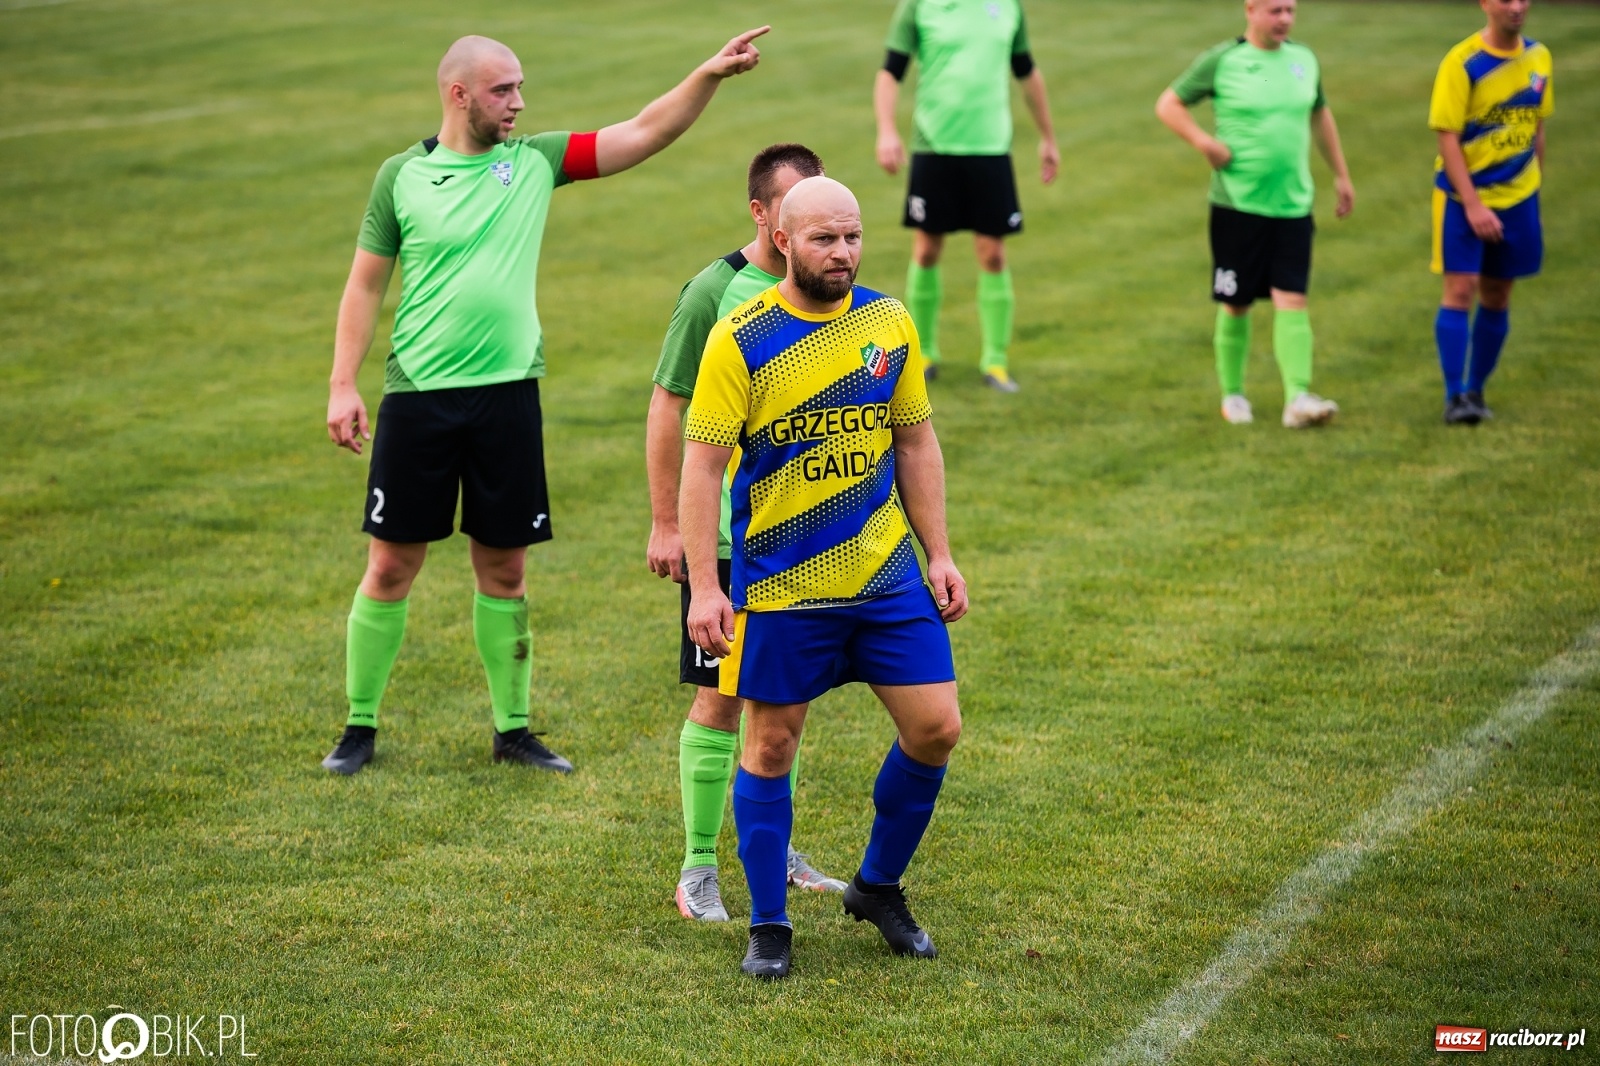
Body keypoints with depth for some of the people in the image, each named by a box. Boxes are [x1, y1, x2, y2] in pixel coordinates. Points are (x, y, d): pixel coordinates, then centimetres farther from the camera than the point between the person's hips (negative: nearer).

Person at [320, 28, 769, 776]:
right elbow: (365, 284, 2)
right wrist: (343, 386, -4)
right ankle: (359, 726, 15)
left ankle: (513, 728, 19)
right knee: (392, 567, 2)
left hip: (507, 395, 2)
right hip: (417, 398, -2)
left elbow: (645, 133, 0)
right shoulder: (402, 176, -1)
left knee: (504, 568, 8)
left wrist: (710, 75, -13)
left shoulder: (535, 161, 3)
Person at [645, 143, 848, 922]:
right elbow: (668, 408, -8)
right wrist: (664, 523, -10)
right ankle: (698, 868, 7)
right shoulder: (714, 292, -12)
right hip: (724, 531, -5)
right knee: (720, 698, -2)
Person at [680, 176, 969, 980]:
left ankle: (878, 887, 23)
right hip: (778, 584, -4)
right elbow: (702, 462, -9)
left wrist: (939, 554, 8)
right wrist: (704, 587, -14)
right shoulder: (740, 339, -10)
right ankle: (768, 927, 18)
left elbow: (915, 443, 12)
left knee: (935, 730, 1)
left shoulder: (889, 324, 3)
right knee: (771, 747, 4)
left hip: (887, 576, 4)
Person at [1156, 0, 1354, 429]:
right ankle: (1232, 394, 21)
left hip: (1293, 205, 3)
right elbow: (1168, 104, 0)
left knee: (1292, 301, -7)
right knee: (1236, 303, 5)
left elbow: (1320, 115, 24)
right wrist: (1205, 143, -14)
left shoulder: (1304, 60, 9)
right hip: (1237, 204, -3)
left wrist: (1341, 175, 23)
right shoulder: (1221, 60, -5)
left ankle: (1298, 399, -12)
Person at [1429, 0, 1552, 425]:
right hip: (1463, 197, -5)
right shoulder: (1462, 63, -13)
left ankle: (1476, 391, 18)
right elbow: (1447, 136, -14)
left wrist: (1534, 187, 13)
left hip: (1517, 198, 5)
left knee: (1496, 296, 8)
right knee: (1460, 290, -10)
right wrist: (1473, 204, -19)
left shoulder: (1538, 58, 4)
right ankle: (1455, 396, -8)